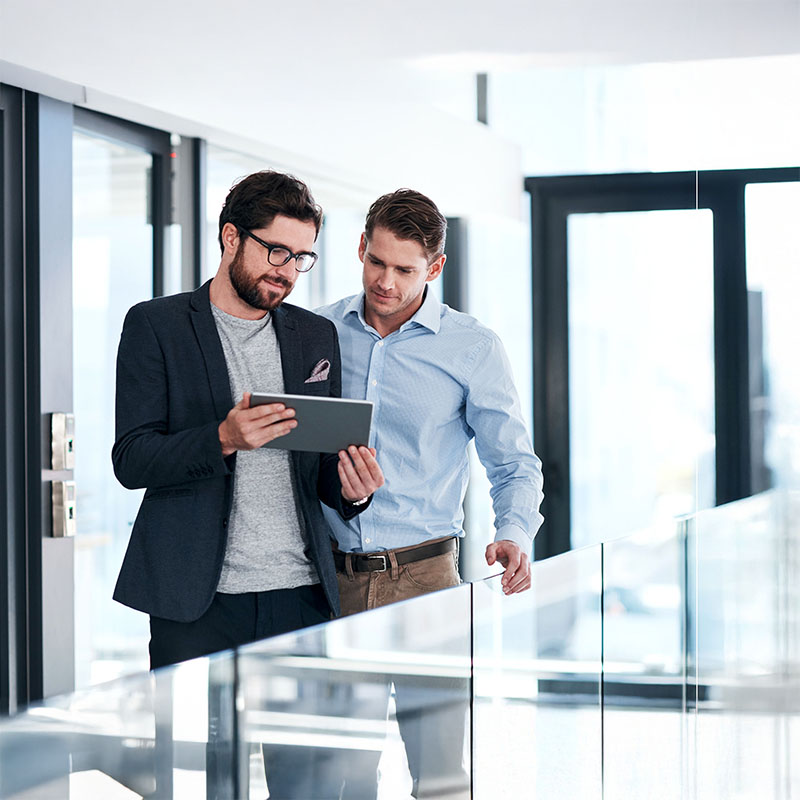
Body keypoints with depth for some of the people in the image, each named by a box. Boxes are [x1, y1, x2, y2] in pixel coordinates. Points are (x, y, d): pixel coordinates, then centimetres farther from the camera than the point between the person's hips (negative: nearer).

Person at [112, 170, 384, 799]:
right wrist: (223, 439, -21)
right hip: (197, 601, -3)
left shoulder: (316, 335, 16)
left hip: (300, 595, 3)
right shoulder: (156, 326, 3)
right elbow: (131, 459, -4)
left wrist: (351, 489, -6)